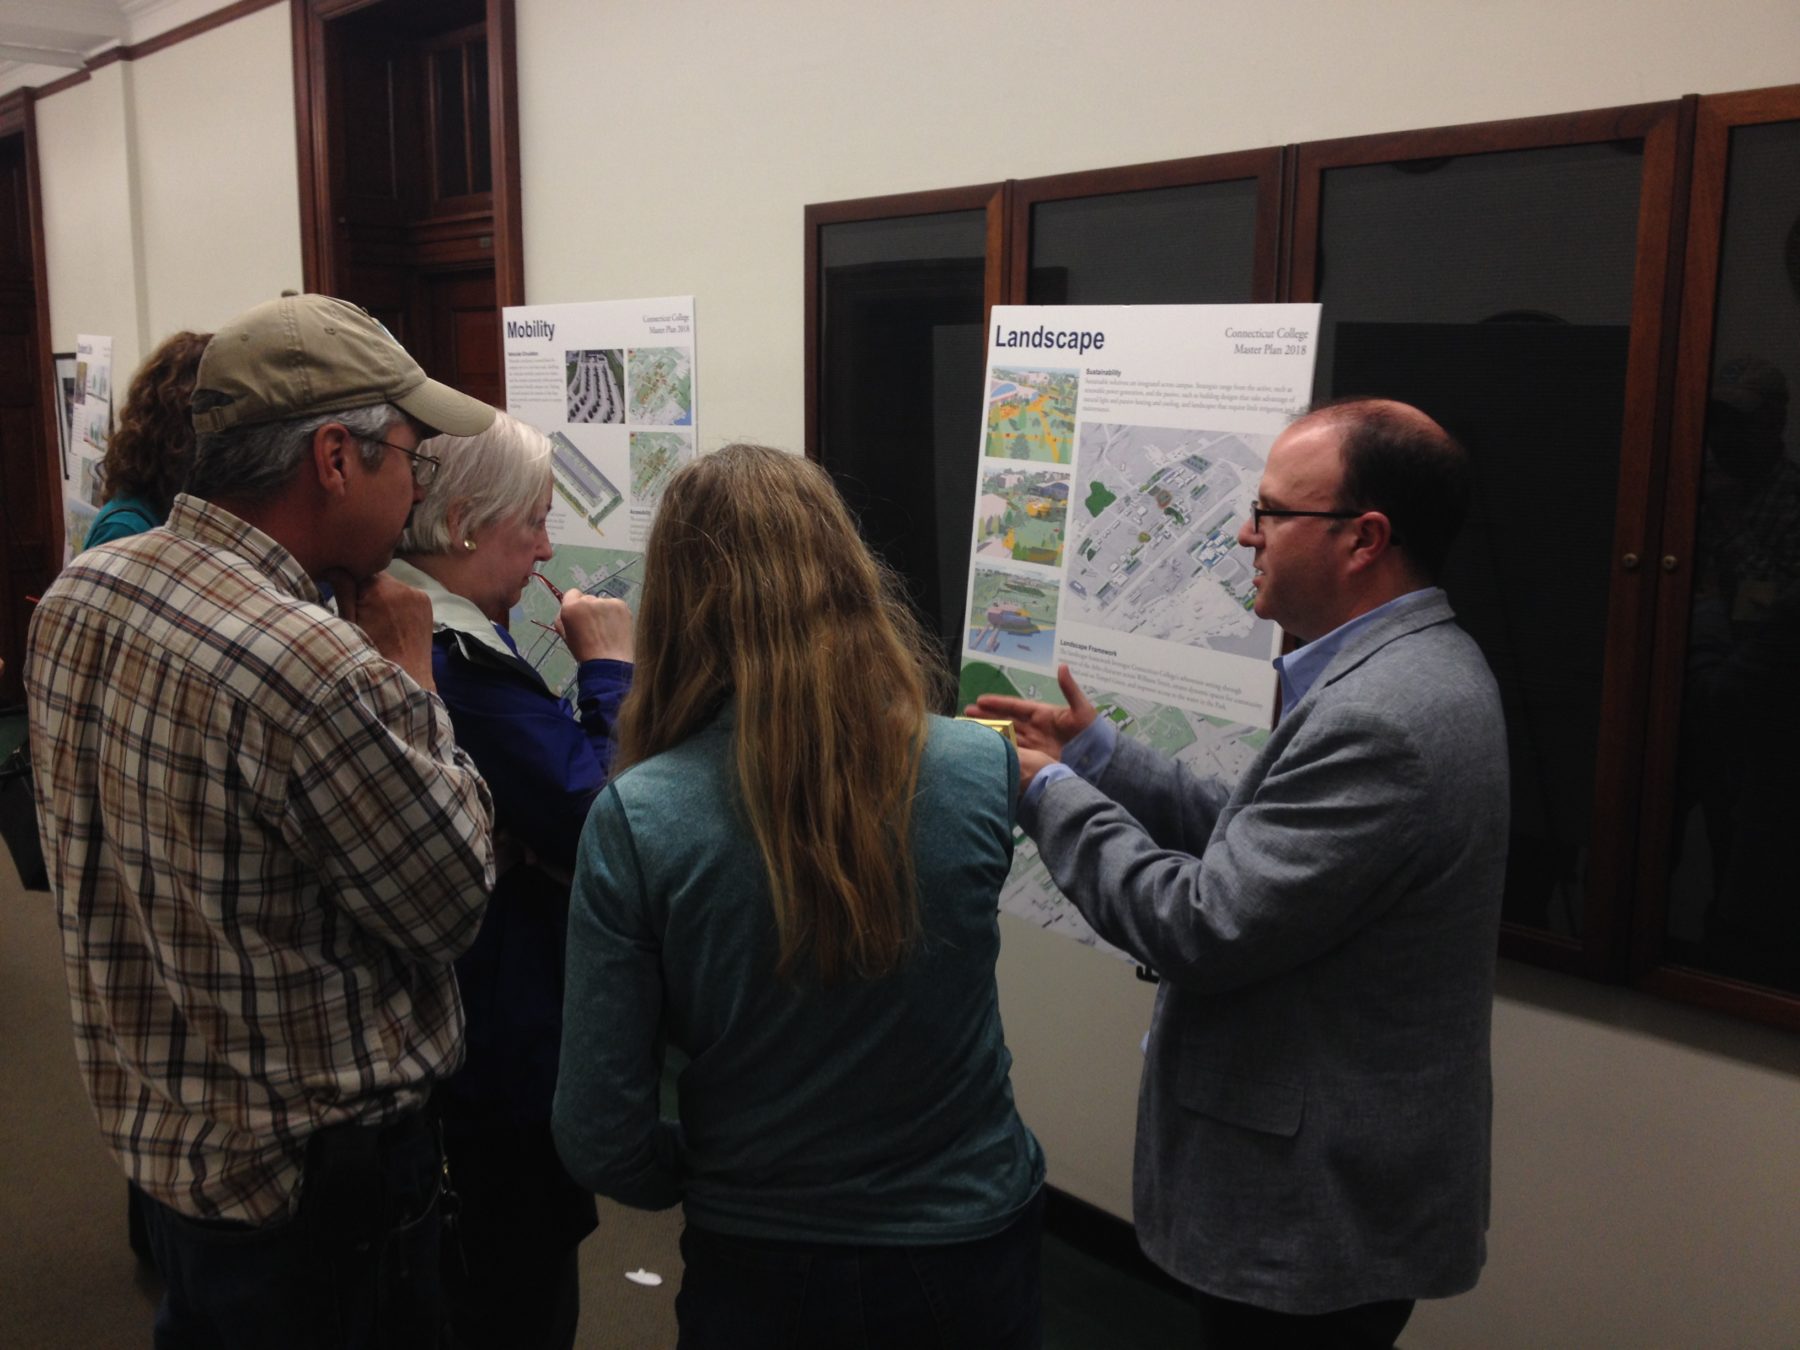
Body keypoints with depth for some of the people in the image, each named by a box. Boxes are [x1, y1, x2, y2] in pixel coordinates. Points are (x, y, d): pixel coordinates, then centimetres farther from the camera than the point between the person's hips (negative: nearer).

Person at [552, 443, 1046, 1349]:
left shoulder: (636, 819, -20)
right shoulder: (981, 771, -15)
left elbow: (599, 1139, -15)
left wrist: (707, 1178, 4)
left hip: (761, 1276, -1)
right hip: (972, 1251, 2)